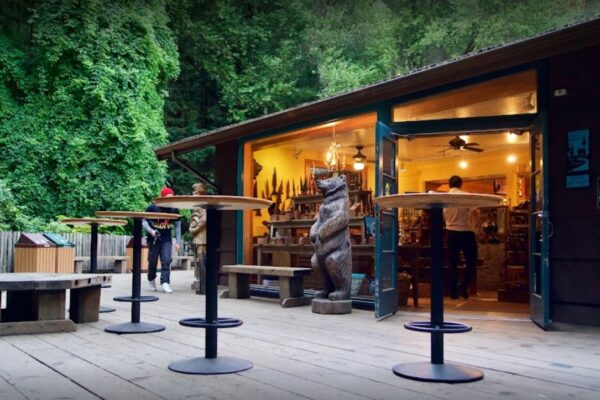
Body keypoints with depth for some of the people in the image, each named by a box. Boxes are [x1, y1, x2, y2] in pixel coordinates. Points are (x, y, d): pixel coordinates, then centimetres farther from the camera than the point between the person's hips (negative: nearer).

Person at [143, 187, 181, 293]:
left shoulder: (174, 210, -4)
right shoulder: (152, 208, -11)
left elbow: (177, 225, 3)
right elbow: (143, 221, -4)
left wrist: (177, 242, 0)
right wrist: (151, 231, -21)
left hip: (166, 240, 1)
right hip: (153, 239, -1)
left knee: (166, 261, -11)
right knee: (153, 262, 9)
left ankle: (165, 283, -11)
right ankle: (151, 280, 33)